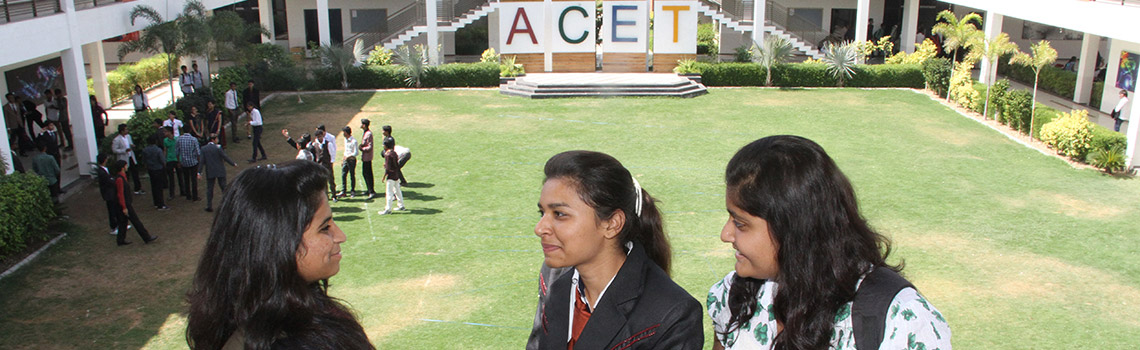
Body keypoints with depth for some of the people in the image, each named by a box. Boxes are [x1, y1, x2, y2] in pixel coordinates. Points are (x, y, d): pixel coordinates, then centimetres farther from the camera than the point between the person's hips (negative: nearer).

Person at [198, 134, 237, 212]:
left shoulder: (203, 149, -5)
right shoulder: (218, 148, -14)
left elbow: (202, 161, -6)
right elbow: (225, 157, -10)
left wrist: (199, 172, -2)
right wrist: (233, 164, 3)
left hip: (210, 172, 2)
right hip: (220, 172, -2)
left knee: (209, 189, 10)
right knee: (223, 187, 10)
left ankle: (209, 206, 10)